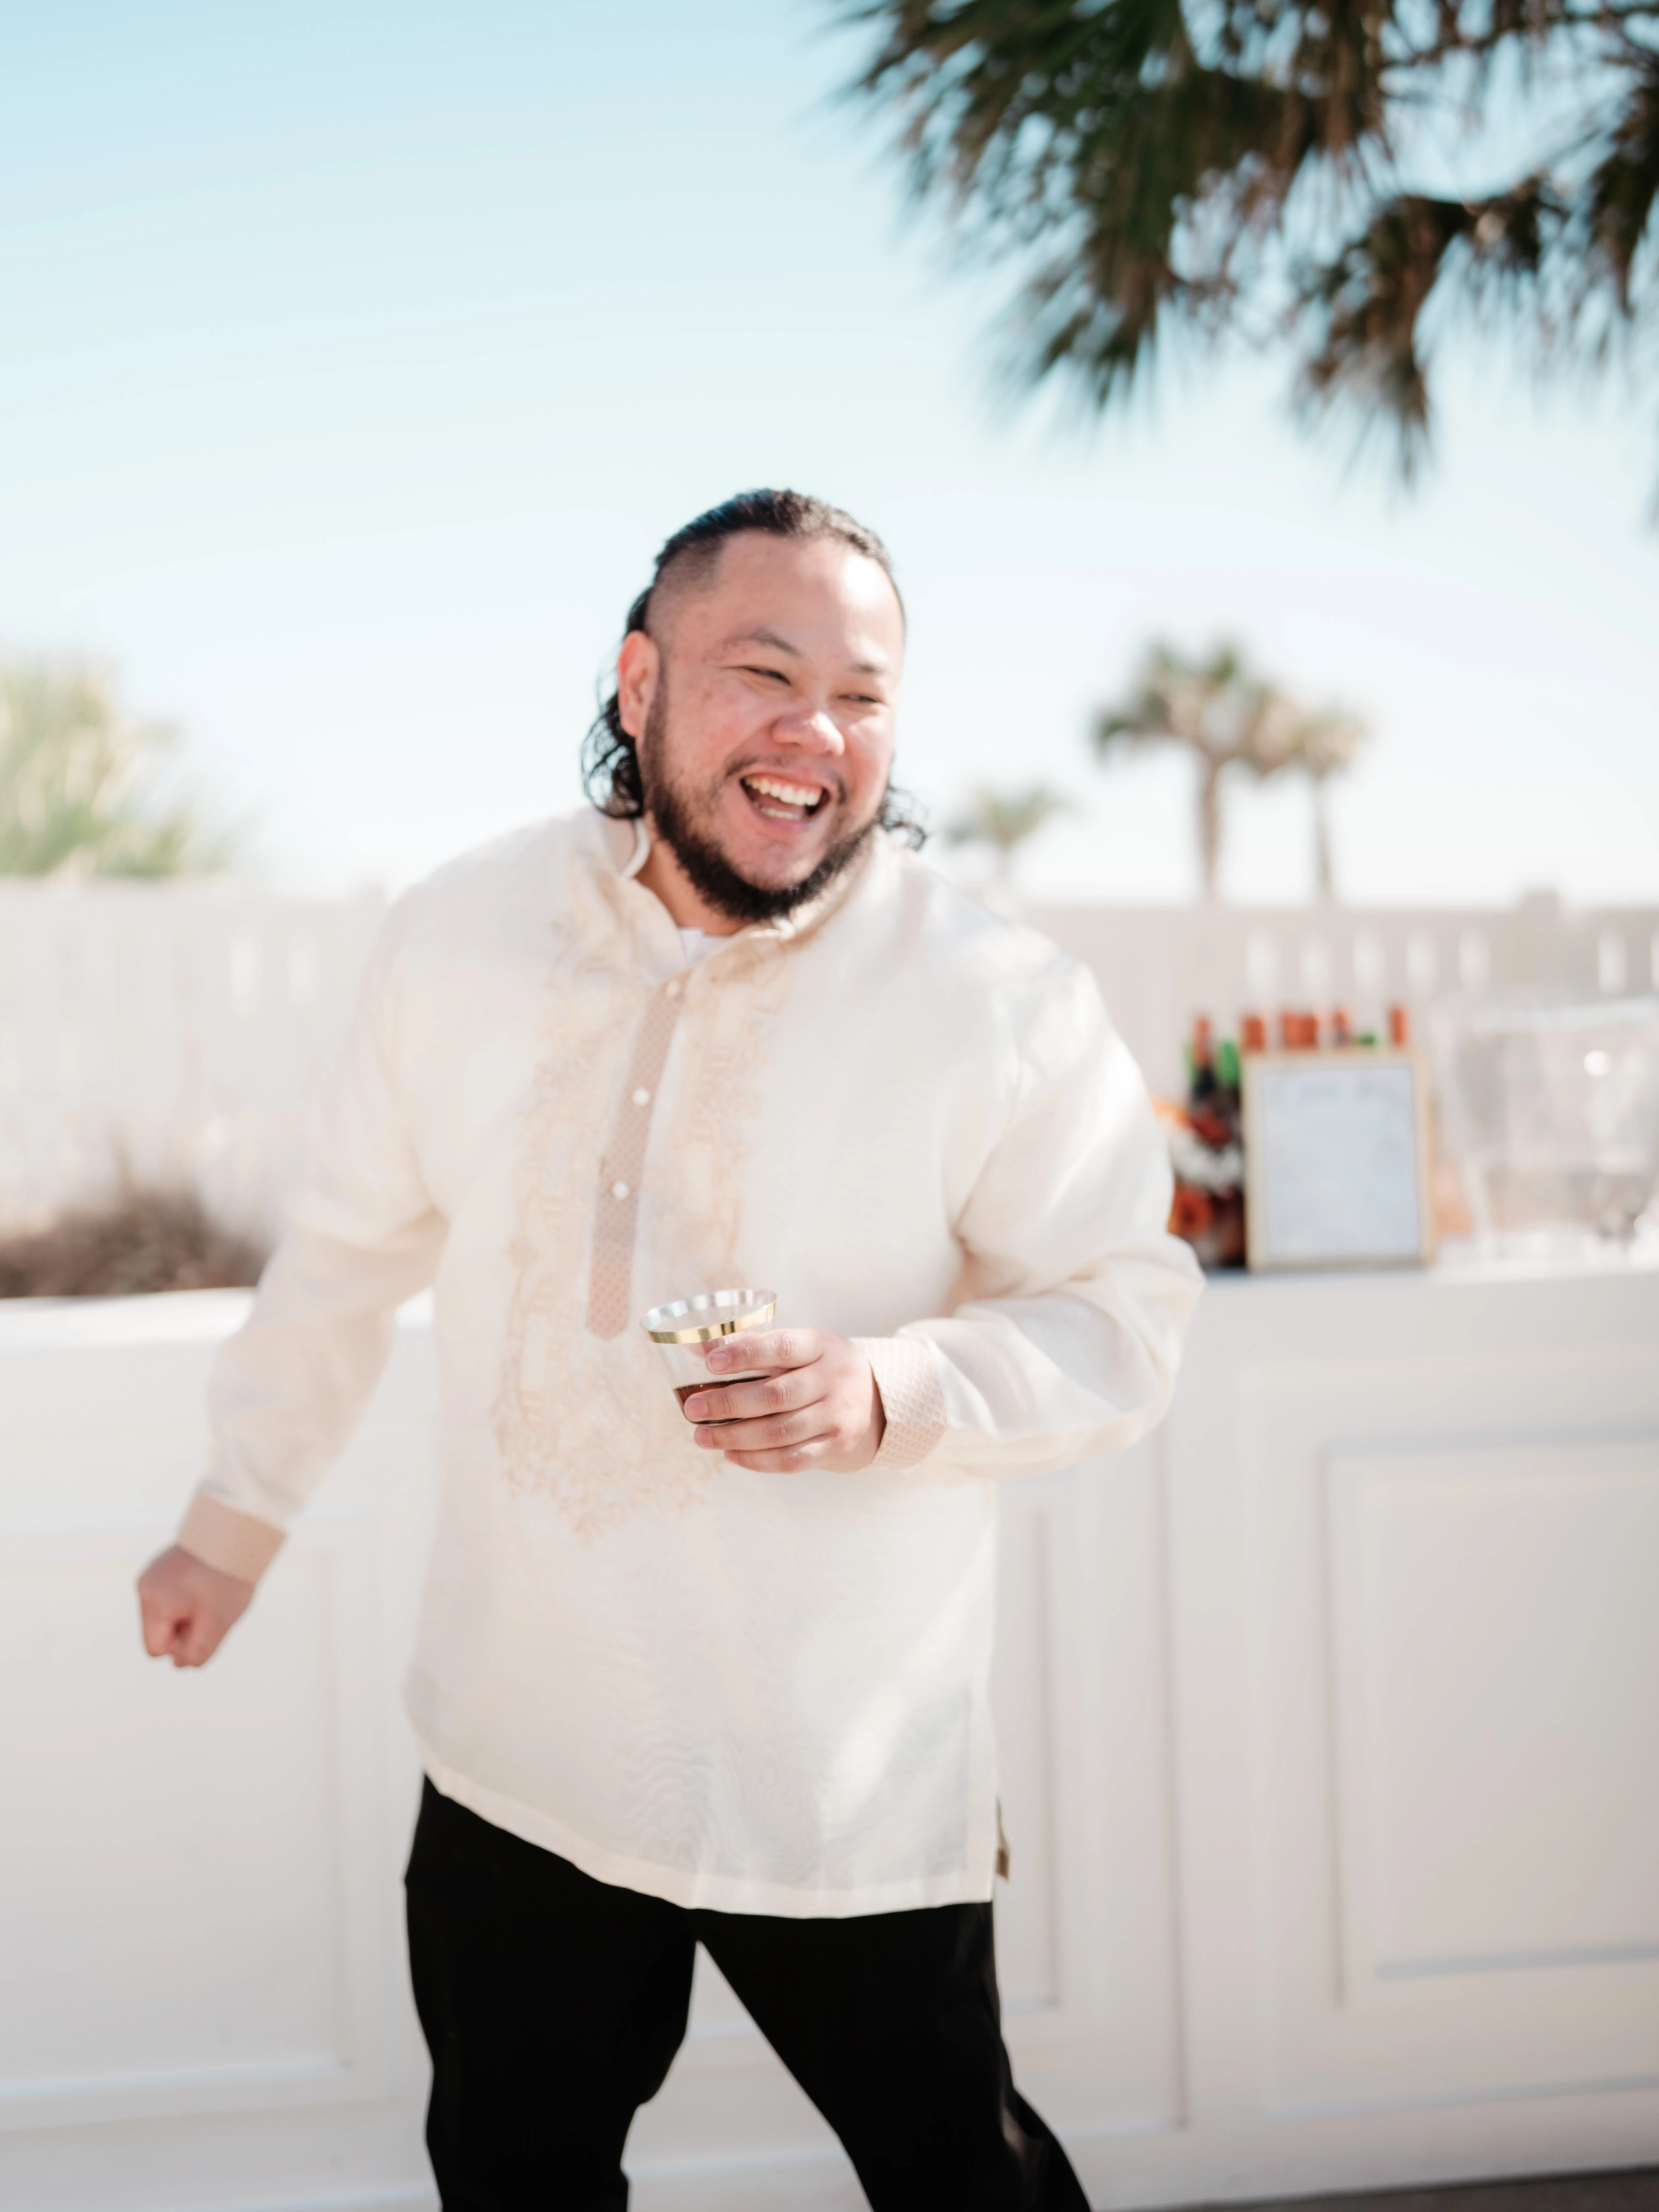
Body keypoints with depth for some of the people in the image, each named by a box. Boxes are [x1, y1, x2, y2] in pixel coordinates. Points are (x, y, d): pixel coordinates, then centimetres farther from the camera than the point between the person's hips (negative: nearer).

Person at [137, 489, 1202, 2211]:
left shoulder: (1003, 1003, -14)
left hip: (854, 1788, -3)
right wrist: (235, 1519, 17)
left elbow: (1123, 1318, -8)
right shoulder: (461, 937, -3)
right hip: (521, 1752, 3)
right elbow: (350, 1248, 10)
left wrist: (890, 1391, -26)